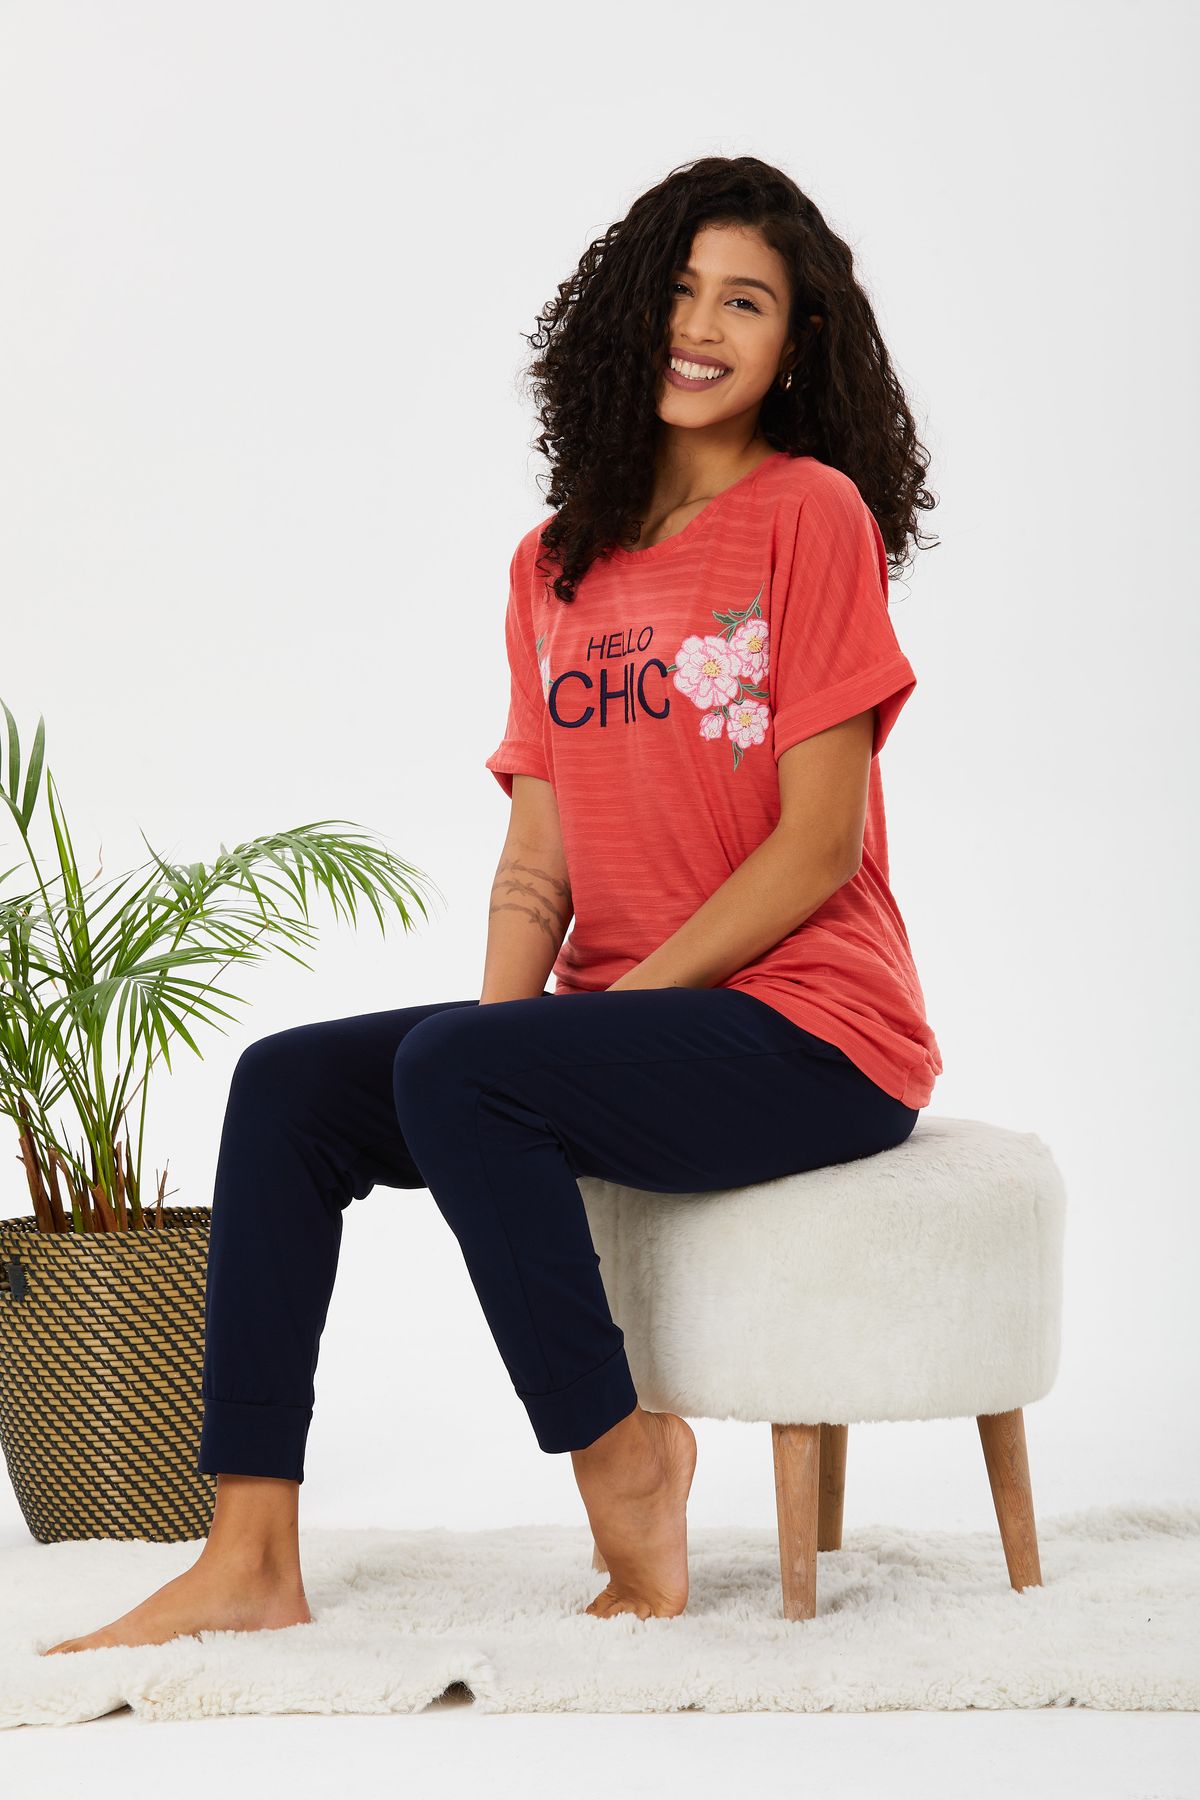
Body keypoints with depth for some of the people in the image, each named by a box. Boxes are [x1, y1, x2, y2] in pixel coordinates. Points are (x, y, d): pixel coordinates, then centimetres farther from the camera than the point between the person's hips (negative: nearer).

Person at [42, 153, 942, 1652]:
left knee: (453, 1074, -28)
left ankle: (624, 1459, -10)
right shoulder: (556, 564, 14)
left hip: (809, 1035, -7)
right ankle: (251, 1559, -12)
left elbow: (820, 842, -12)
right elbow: (539, 857, 10)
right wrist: (500, 1011, -9)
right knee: (289, 1081, -9)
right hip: (624, 1021, 7)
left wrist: (611, 1004, -14)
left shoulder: (812, 514, -6)